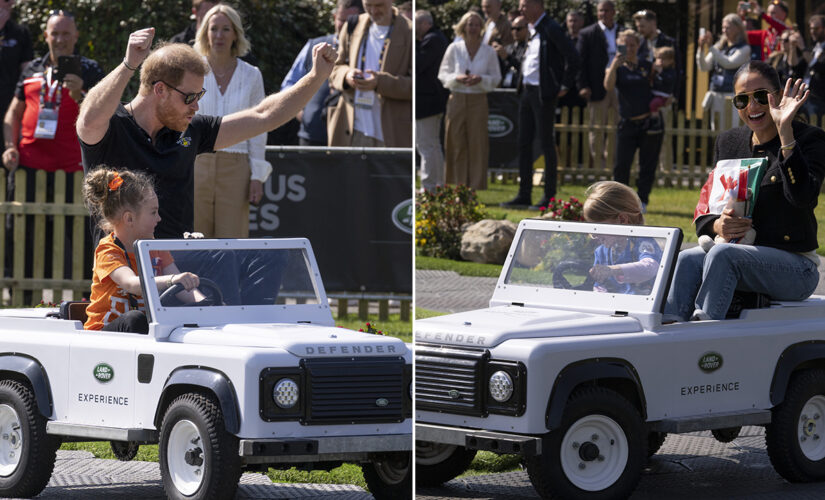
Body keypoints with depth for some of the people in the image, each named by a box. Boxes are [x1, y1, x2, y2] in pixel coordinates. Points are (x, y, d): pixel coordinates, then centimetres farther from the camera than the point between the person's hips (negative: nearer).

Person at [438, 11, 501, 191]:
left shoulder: (489, 51, 4)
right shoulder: (454, 48, 3)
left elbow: (496, 78, 7)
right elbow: (443, 74, 6)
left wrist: (481, 79, -12)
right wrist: (457, 78, -13)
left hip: (478, 100, 0)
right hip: (457, 100, 0)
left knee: (478, 145, -4)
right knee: (456, 144, 0)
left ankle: (477, 187, 0)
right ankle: (458, 187, 7)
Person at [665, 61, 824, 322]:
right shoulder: (728, 142, 13)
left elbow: (803, 197, -23)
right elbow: (702, 216, 14)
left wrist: (785, 131, -26)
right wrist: (717, 226, -10)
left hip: (795, 266, -5)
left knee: (722, 254, -32)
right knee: (687, 260, -25)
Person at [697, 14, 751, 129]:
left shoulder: (744, 49, -1)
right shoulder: (719, 47, 12)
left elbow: (729, 63, -16)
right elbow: (704, 67, 8)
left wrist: (711, 47, -15)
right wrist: (701, 48, -7)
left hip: (733, 96, -6)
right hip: (716, 96, 6)